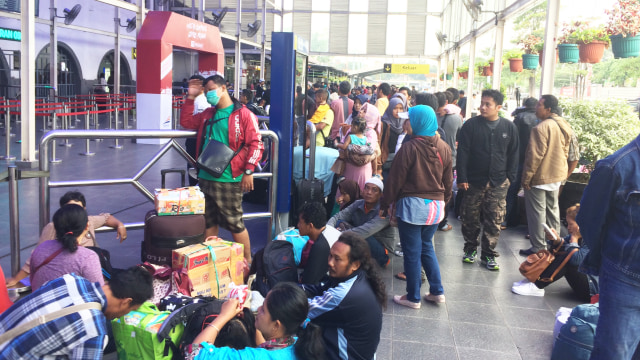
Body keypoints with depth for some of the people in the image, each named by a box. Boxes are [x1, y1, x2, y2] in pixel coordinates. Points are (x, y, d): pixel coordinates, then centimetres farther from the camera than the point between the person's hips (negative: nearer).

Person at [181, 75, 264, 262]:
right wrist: (190, 98, 13)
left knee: (235, 224, -1)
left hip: (228, 181, -7)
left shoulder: (243, 114, -7)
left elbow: (256, 144, -11)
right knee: (208, 222, 15)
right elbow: (186, 122, 23)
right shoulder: (208, 114, 15)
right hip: (205, 178, 7)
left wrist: (248, 171, -16)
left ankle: (247, 261, 14)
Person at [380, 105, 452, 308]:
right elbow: (448, 180, 12)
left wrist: (385, 205, -1)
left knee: (412, 252, 5)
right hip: (436, 205, 6)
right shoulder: (444, 148, 3)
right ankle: (437, 291, 23)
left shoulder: (409, 148, -14)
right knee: (426, 247, 21)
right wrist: (444, 201, 26)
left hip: (413, 205, -6)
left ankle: (413, 298, 16)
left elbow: (395, 180, -10)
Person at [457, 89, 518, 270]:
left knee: (494, 221, 3)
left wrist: (510, 177, 4)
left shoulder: (509, 127, 4)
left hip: (498, 183, 1)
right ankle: (470, 249, 25)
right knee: (470, 218, 7)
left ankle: (488, 254, 15)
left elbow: (513, 154, 11)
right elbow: (462, 152, -4)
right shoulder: (471, 125, -3)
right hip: (474, 181, -1)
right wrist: (462, 178, -9)